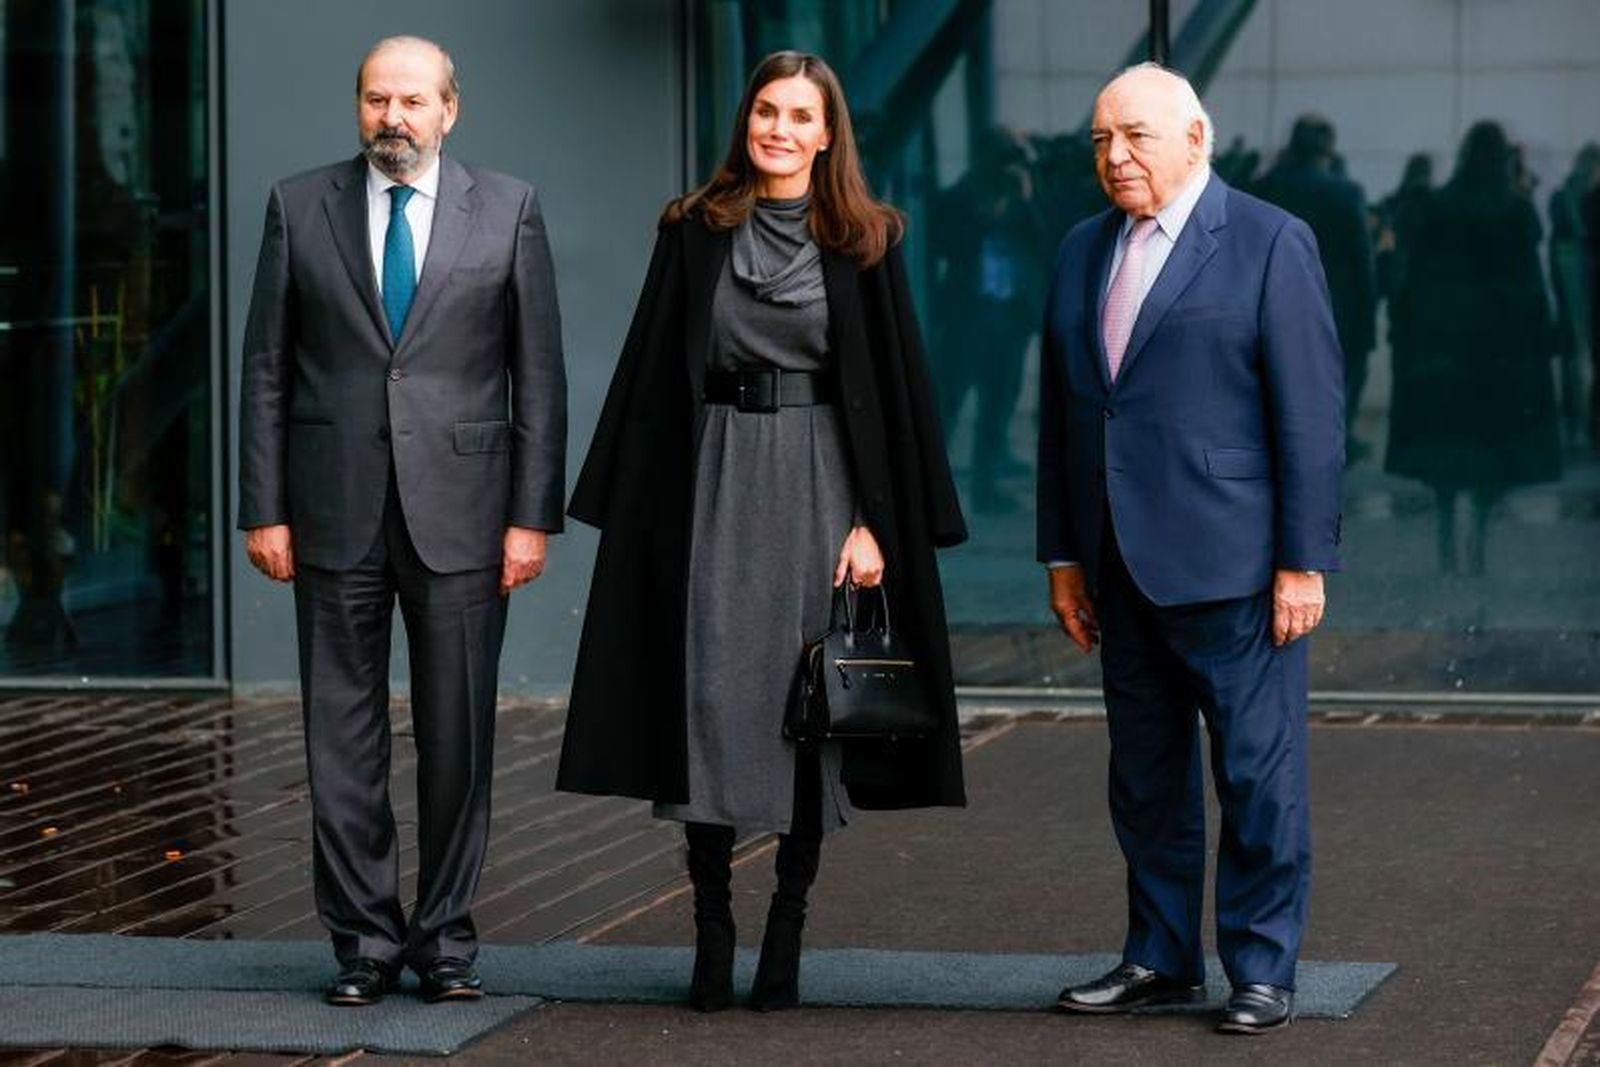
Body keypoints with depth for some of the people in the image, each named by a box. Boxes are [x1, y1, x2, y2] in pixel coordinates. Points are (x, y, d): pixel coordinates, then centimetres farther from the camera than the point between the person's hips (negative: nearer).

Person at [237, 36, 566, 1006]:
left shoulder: (507, 211, 4)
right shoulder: (300, 207, 6)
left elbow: (539, 374, 3)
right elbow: (268, 369, 6)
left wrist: (534, 516, -4)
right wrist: (264, 510, 0)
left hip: (461, 511, -1)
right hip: (335, 513, 1)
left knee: (459, 734, 3)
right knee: (343, 736, 3)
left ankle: (445, 936, 14)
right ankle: (365, 940, 12)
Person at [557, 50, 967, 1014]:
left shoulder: (864, 244, 2)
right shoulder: (694, 233, 5)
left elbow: (891, 388, 0)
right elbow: (654, 376, 6)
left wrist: (875, 521, -8)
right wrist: (635, 509, 0)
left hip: (818, 487, 0)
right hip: (715, 484, 1)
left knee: (810, 705, 1)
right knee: (711, 699, -4)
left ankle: (787, 937, 8)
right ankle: (713, 932, 3)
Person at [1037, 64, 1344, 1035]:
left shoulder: (1270, 244, -5)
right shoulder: (1084, 252, 14)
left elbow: (1312, 413, -8)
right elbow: (1060, 409, 17)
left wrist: (1304, 561, -12)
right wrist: (1064, 555, 13)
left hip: (1232, 563, -6)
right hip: (1125, 568, 6)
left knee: (1258, 771, -2)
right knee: (1146, 773, 12)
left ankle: (1264, 970, 7)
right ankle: (1161, 957, 21)